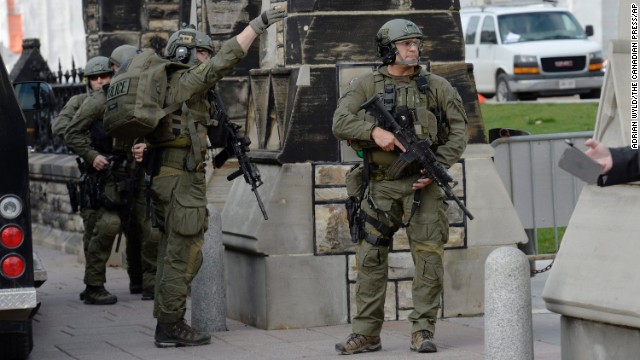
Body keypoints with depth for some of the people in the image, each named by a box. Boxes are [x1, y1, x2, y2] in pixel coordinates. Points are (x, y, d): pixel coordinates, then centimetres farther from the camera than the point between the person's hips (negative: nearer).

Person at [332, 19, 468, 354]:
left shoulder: (436, 86, 5)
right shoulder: (366, 85, 4)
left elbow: (458, 131, 4)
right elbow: (340, 122, -7)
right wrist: (375, 131, -23)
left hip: (423, 184, 0)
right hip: (381, 185, 1)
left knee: (428, 257, -5)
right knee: (370, 258, 3)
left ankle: (423, 330, 3)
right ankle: (366, 333, 12)